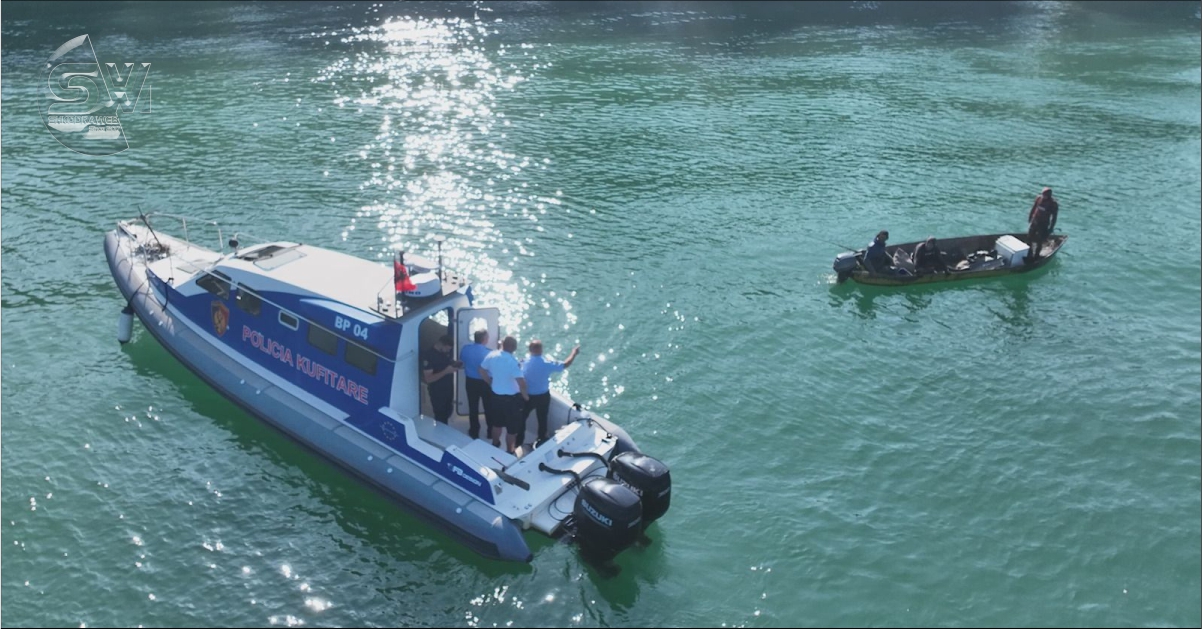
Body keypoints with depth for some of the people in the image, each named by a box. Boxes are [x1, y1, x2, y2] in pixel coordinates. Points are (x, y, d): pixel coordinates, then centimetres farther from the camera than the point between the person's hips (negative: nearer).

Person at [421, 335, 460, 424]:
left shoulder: (446, 352, 1)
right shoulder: (429, 356, -23)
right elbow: (428, 379, -25)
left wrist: (455, 364, -4)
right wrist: (446, 371, -32)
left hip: (449, 390, 7)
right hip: (438, 393, -7)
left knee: (446, 415, 19)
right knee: (440, 418, 0)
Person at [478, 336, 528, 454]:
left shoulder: (491, 356, -8)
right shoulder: (513, 362, -27)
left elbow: (482, 371, 7)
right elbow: (521, 382, -31)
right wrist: (525, 395, -13)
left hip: (496, 395, 7)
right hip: (511, 398, -6)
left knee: (498, 422, 27)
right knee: (512, 427, 10)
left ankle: (495, 444, 43)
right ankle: (510, 452, 21)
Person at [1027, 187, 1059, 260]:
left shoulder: (1053, 204, -19)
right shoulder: (1039, 198, -6)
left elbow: (1054, 217, -13)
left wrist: (1051, 228, -12)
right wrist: (1030, 217, 16)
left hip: (1043, 225, -5)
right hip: (1034, 222, 5)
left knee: (1039, 242, 2)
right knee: (1029, 238, 13)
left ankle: (1035, 257, 16)